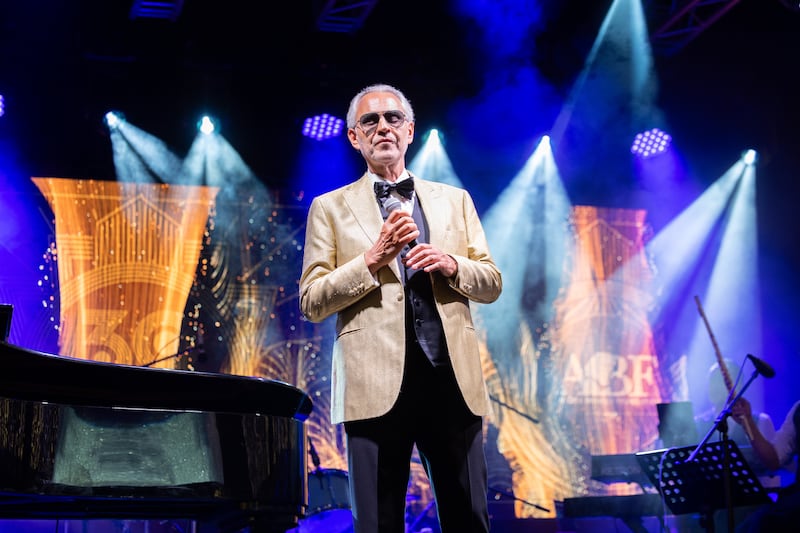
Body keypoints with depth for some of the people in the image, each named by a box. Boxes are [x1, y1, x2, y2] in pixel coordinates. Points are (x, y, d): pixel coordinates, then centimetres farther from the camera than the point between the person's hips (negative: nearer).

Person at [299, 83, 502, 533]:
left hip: (453, 378, 2)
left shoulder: (455, 201, 18)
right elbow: (311, 302, 3)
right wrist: (373, 260, -10)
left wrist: (451, 265, -6)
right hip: (377, 383, -2)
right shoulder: (331, 208, 10)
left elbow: (492, 284, 15)